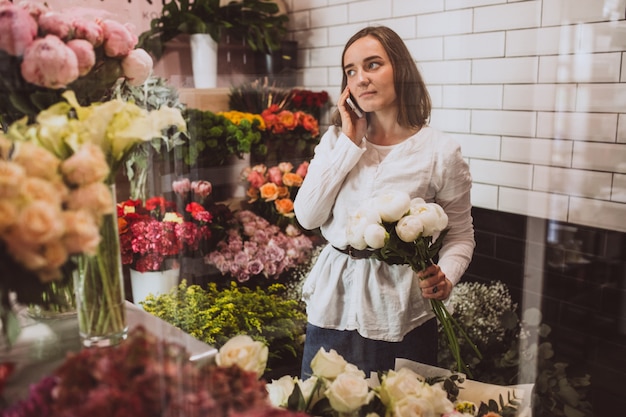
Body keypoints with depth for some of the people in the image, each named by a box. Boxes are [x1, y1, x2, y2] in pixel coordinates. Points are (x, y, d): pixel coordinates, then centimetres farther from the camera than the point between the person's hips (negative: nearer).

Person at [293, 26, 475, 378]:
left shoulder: (441, 152, -7)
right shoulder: (336, 139, 4)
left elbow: (460, 236, 0)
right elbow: (307, 217, -7)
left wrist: (446, 276, -20)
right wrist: (350, 144, -9)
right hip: (333, 306, 3)